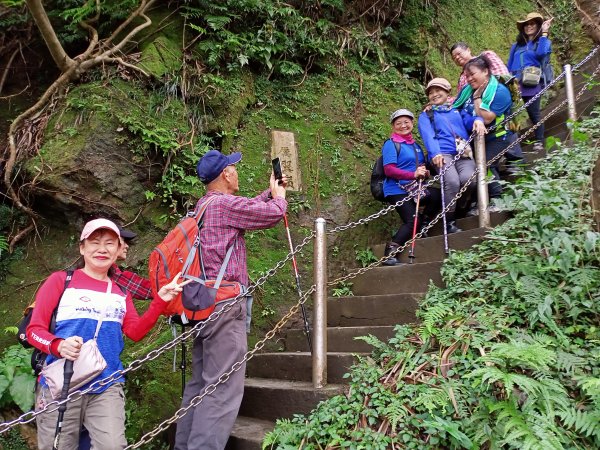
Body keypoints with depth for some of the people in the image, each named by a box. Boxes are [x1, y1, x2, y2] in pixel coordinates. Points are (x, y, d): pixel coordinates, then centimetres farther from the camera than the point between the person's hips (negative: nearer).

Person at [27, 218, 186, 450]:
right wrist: (58, 346, -23)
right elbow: (34, 329, -2)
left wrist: (160, 301, -7)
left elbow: (135, 331, 4)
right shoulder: (61, 280, 2)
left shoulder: (120, 292, 14)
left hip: (107, 387, 3)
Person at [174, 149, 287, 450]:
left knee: (200, 383, 14)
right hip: (224, 303, -10)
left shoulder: (205, 206, 19)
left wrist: (270, 192, 31)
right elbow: (274, 213, -6)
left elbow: (250, 210, 30)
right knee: (224, 387, -8)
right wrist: (279, 196, 14)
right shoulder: (224, 203, -11)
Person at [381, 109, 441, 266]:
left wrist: (425, 173, 1)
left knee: (438, 195, -20)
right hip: (397, 190, -6)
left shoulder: (416, 145, 18)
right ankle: (390, 253, -11)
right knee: (412, 220, -19)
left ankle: (422, 223, -1)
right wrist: (413, 174, -23)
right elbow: (389, 170, -14)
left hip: (414, 189, 6)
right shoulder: (391, 144, -4)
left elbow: (422, 167, 26)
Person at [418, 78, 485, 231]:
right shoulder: (425, 115, 21)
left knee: (468, 179, -28)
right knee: (452, 182, -30)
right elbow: (428, 136, 1)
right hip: (442, 154, -2)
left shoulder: (457, 110, 30)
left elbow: (469, 120, 11)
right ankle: (449, 221, -18)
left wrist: (478, 120, -16)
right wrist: (435, 153, -19)